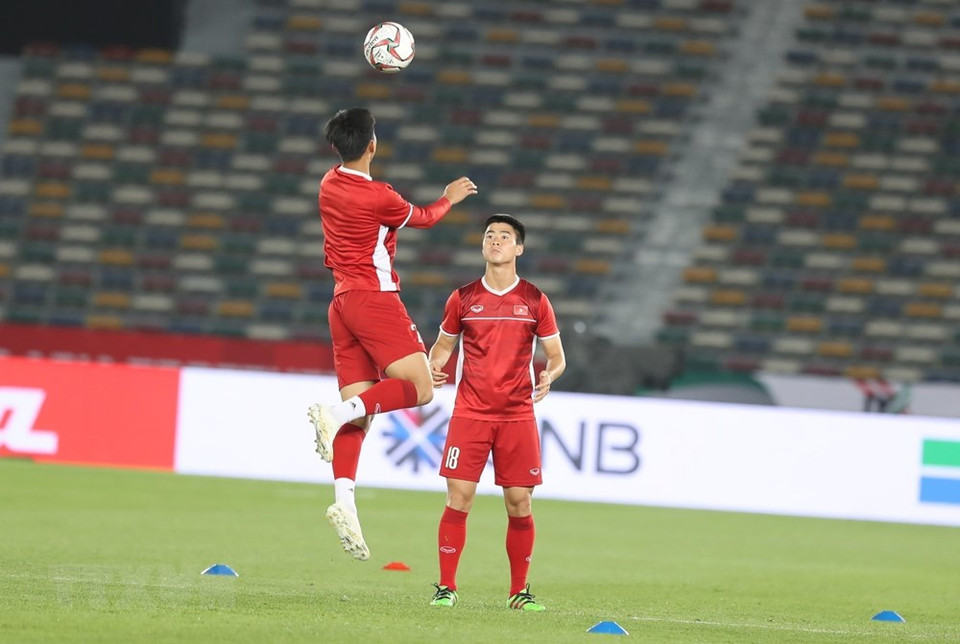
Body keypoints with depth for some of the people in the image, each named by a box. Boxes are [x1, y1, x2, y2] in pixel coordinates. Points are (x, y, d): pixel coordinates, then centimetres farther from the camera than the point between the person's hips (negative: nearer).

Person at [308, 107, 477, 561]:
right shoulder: (378, 197, -12)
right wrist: (450, 198, 27)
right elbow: (423, 218, 8)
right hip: (375, 298, -8)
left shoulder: (330, 184, 9)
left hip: (342, 300, 8)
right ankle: (336, 413, -27)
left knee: (357, 409, 1)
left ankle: (344, 500, -13)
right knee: (419, 387, -12)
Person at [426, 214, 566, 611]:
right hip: (469, 412, 0)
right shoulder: (463, 298, 6)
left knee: (519, 503, 0)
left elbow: (556, 356, 8)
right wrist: (434, 368, -5)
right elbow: (443, 344, 17)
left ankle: (519, 591, 11)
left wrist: (548, 376, -14)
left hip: (518, 415, 0)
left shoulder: (535, 301, 4)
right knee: (459, 499, -7)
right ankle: (446, 587, -1)